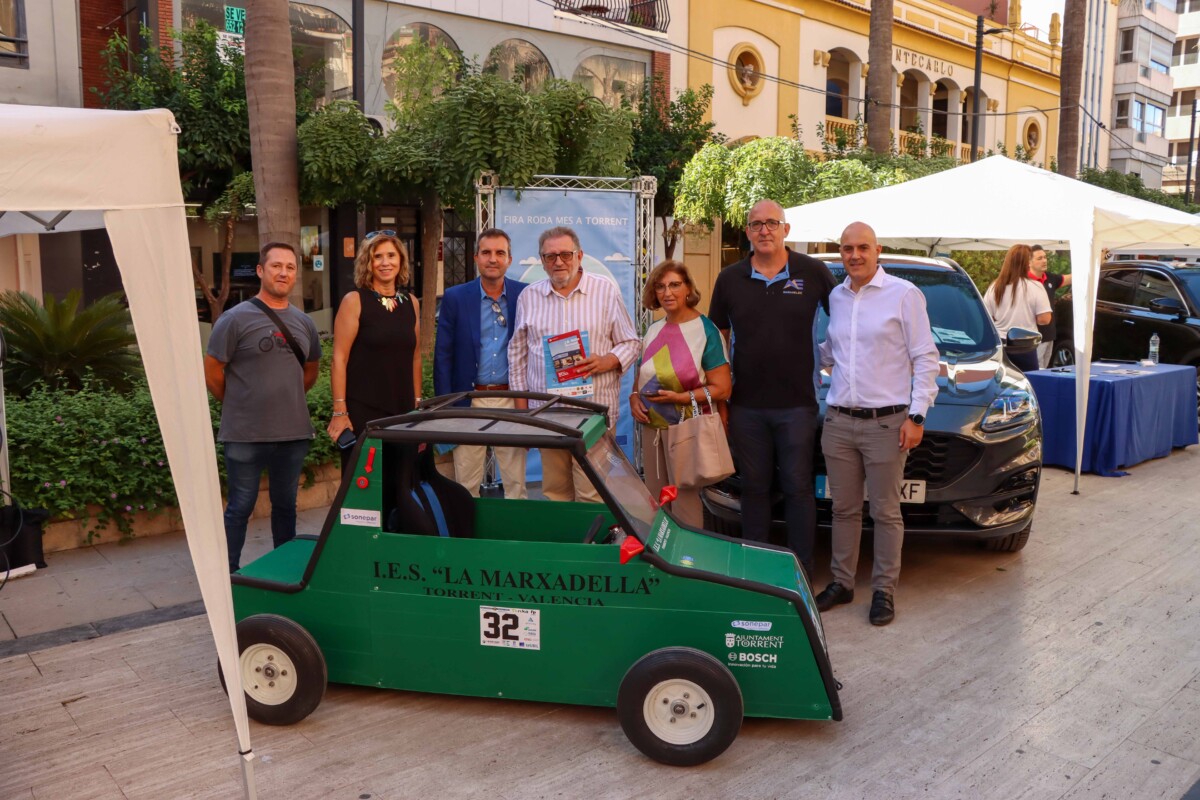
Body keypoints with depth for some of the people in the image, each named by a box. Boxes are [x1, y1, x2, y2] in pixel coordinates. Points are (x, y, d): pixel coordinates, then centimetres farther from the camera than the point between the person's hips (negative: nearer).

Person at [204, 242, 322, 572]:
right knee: (241, 506, 5)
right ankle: (229, 574, 17)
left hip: (294, 433, 4)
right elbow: (212, 371, -4)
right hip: (246, 434, -4)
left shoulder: (304, 322, 8)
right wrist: (239, 404, 3)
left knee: (285, 505, 15)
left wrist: (285, 399, 12)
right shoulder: (236, 318, -7)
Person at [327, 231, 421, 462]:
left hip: (402, 409, 5)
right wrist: (340, 412, -14)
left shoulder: (411, 302, 9)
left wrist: (417, 404, 13)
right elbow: (339, 359, -9)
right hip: (362, 411, -5)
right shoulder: (354, 301, -5)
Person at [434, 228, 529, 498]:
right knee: (465, 484, 6)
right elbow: (443, 355, 2)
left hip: (512, 400, 1)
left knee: (516, 481, 6)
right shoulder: (455, 297, 1)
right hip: (470, 401, 0)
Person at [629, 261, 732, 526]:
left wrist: (679, 398, -21)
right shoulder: (654, 330, 10)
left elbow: (722, 389, -13)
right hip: (652, 426, 7)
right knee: (654, 498, 12)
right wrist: (634, 398, -1)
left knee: (684, 498, -5)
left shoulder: (706, 331, -10)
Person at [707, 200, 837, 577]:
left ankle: (802, 570, 15)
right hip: (746, 405, 2)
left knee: (798, 488, 5)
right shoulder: (729, 278, 5)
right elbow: (717, 335, 11)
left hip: (796, 404, -2)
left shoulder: (813, 273, -2)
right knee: (754, 488, 11)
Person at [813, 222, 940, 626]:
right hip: (838, 421, 4)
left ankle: (884, 589, 15)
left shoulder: (904, 294, -3)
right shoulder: (834, 297, 11)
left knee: (885, 512, 3)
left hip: (886, 422, -4)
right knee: (844, 508, 12)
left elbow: (925, 359, -4)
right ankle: (841, 582, 23)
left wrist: (916, 415, -9)